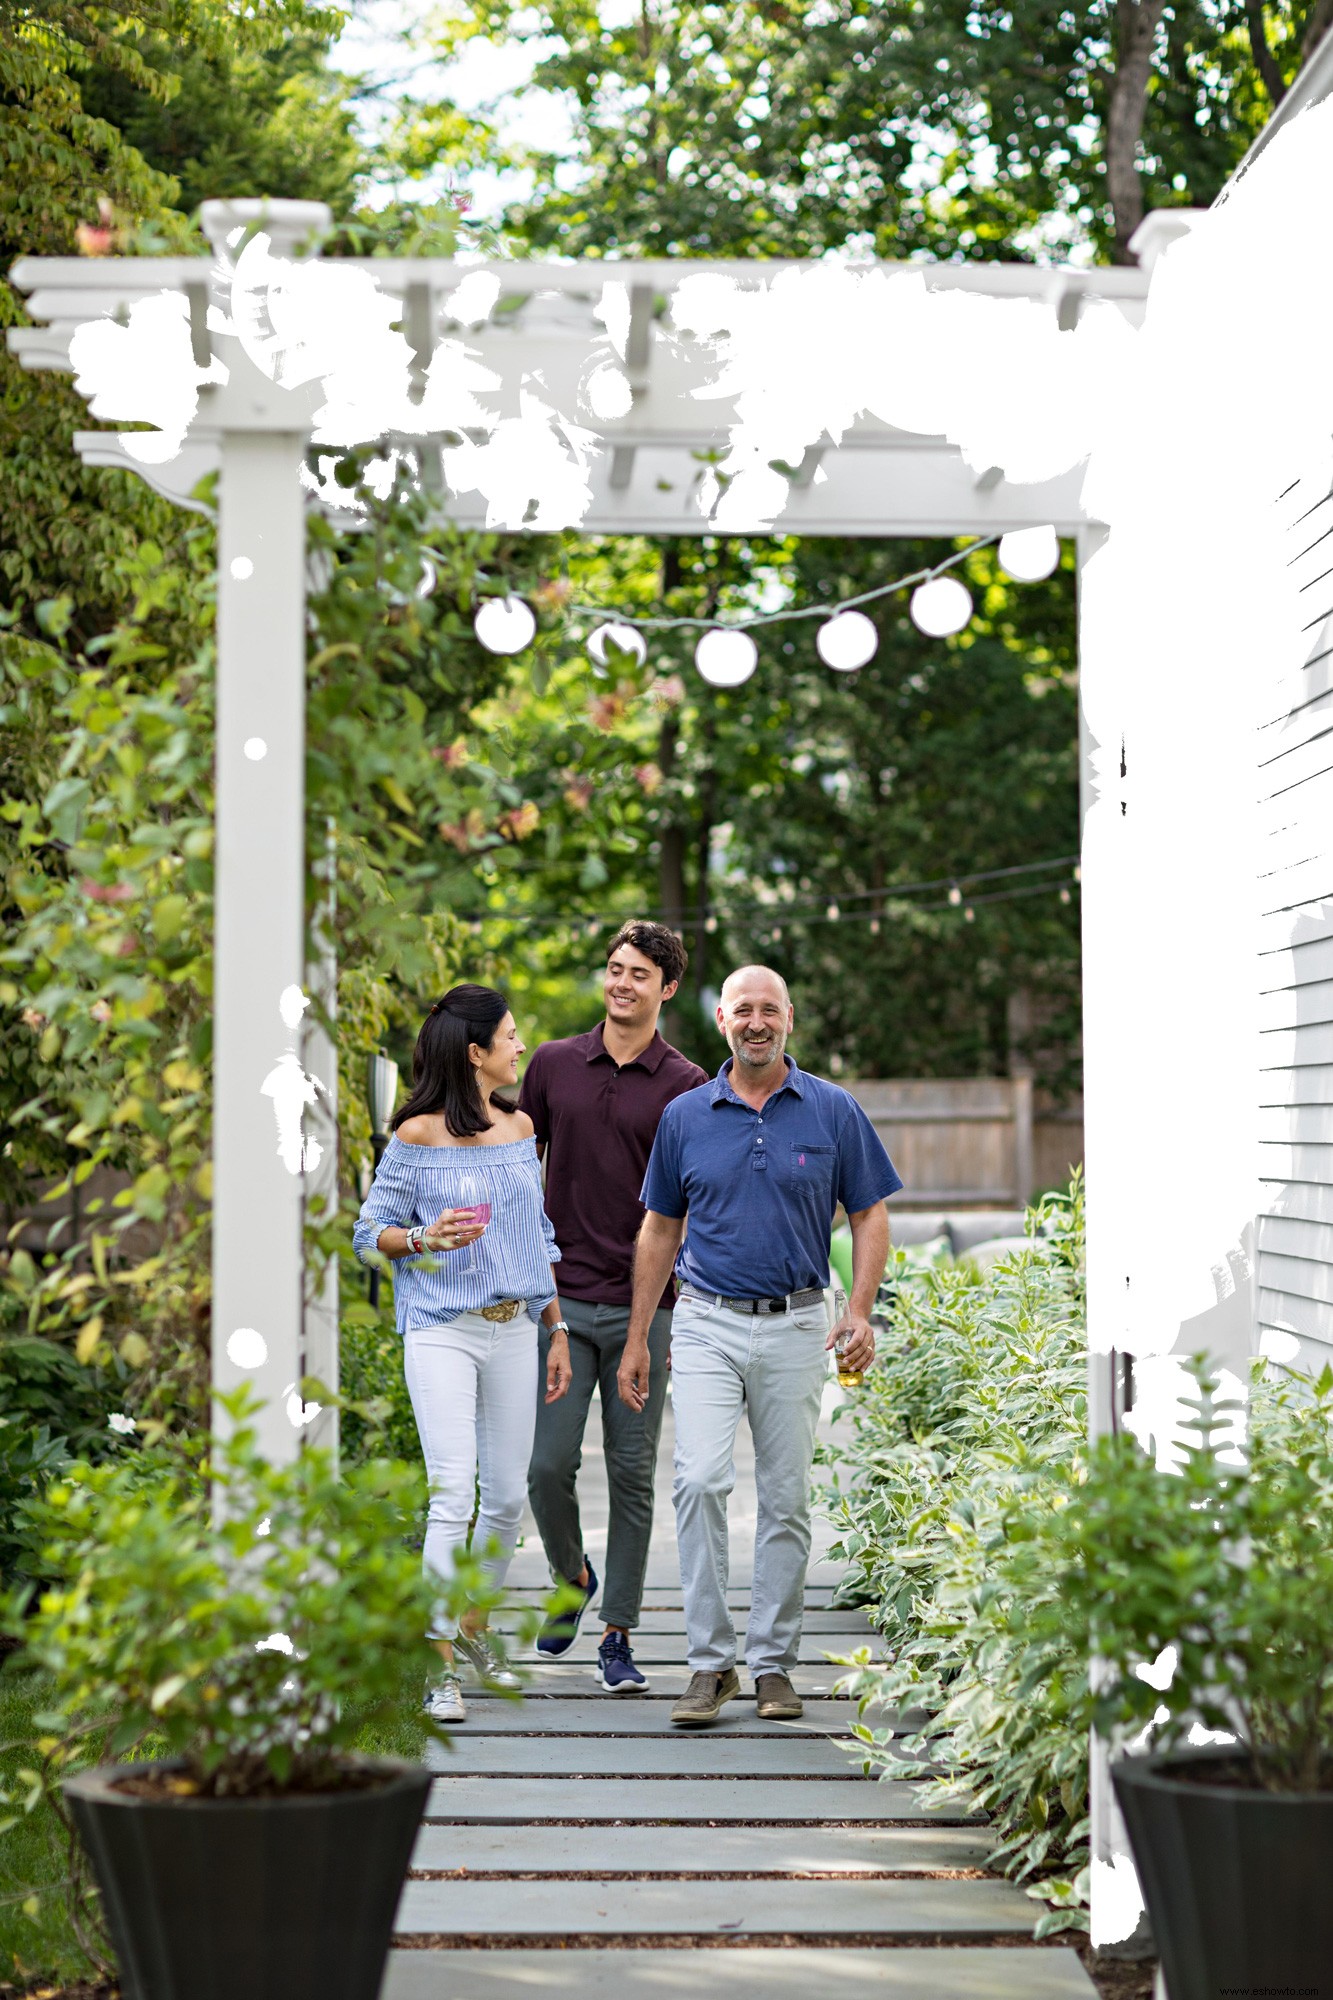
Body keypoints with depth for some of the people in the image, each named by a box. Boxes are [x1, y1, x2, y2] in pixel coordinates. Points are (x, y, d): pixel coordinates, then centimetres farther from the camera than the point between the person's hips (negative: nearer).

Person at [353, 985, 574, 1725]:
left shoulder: (520, 1128, 12)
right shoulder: (418, 1136, -5)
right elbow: (371, 1228, 1)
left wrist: (557, 1331, 18)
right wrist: (425, 1238, -19)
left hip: (514, 1330, 6)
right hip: (442, 1332, -6)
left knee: (507, 1495, 8)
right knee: (453, 1494, -12)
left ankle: (474, 1629, 28)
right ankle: (440, 1666, -7)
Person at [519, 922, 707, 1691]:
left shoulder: (686, 1087, 1)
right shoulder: (554, 1066, 8)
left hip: (644, 1306, -1)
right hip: (562, 1300, 1)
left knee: (633, 1474, 1)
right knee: (549, 1464, -4)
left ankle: (619, 1635, 10)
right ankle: (573, 1579, 25)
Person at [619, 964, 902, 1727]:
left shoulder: (834, 1111, 1)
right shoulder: (686, 1116, 4)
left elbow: (870, 1214, 3)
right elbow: (660, 1229, 11)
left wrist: (861, 1312, -11)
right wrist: (637, 1339, 9)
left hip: (797, 1327, 0)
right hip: (707, 1326, 0)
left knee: (787, 1499, 5)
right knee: (700, 1481, -15)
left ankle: (773, 1662, 15)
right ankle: (711, 1661, -8)